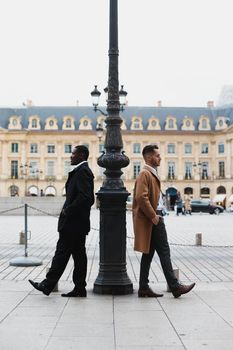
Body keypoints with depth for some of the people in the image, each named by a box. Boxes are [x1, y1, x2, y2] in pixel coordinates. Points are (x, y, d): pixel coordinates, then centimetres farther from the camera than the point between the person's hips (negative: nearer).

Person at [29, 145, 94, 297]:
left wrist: (68, 211, -17)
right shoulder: (83, 171, 17)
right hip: (79, 222, 10)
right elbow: (89, 198, 20)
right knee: (79, 255, 10)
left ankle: (48, 285, 3)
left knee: (62, 252, -4)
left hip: (72, 222, -10)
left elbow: (84, 196, -25)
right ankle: (80, 288, 14)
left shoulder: (82, 171, -14)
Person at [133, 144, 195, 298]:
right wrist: (153, 216, -20)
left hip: (154, 218, 10)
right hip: (152, 220, -10)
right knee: (164, 252, -6)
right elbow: (141, 197, -24)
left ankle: (144, 288, 13)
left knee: (148, 253, 10)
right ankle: (175, 286, -1)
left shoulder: (151, 174, 20)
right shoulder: (145, 174, -13)